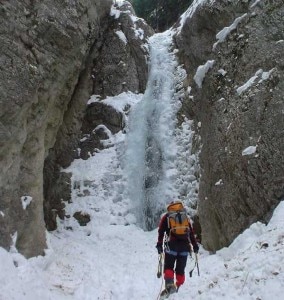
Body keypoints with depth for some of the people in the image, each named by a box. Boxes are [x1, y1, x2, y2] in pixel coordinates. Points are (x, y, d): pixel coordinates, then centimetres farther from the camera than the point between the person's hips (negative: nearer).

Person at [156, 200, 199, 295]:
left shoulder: (166, 217, 12)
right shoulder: (185, 216, 19)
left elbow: (161, 231, 2)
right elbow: (191, 232, 14)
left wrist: (159, 244, 0)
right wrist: (195, 245, 15)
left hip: (172, 245, -2)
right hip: (185, 245, 3)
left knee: (168, 267, 2)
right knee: (180, 269, 11)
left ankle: (170, 284, -20)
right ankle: (178, 286, 5)